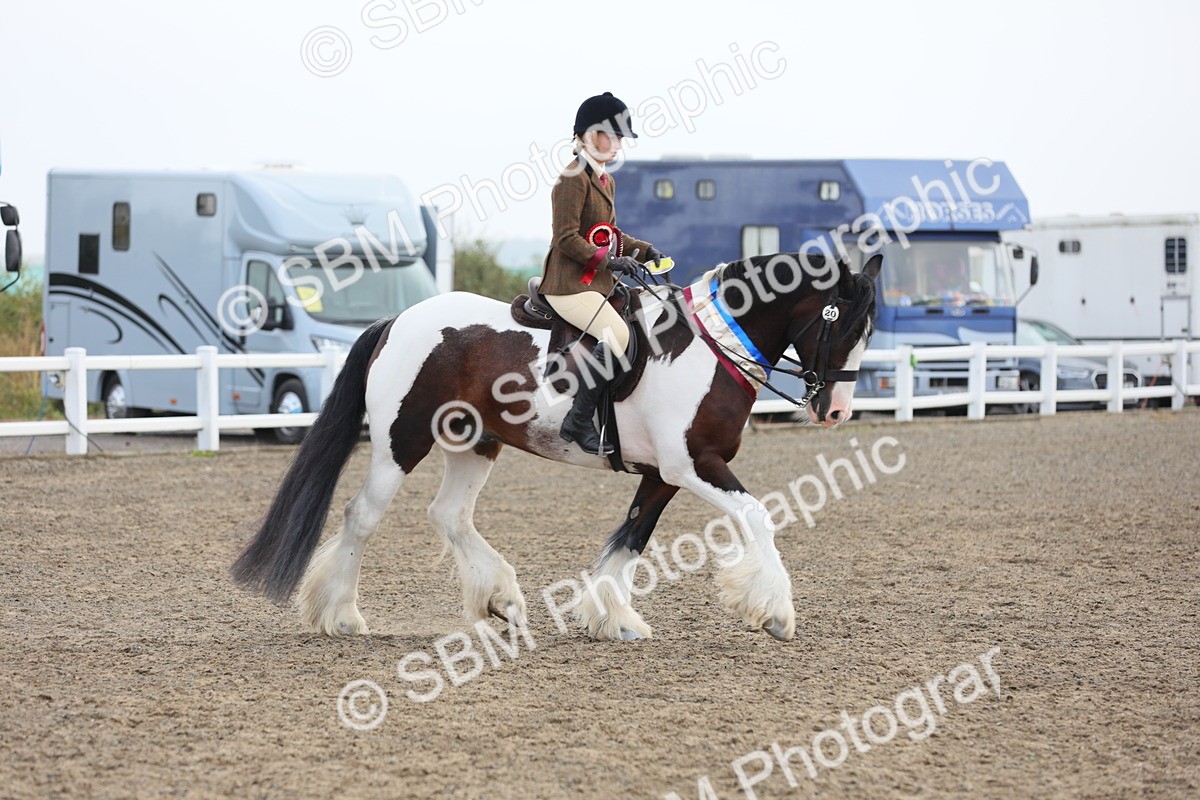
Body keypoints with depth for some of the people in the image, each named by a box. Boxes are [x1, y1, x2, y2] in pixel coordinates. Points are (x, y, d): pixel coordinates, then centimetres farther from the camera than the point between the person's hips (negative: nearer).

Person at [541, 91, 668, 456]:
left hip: (599, 285, 11)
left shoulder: (606, 181, 19)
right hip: (569, 285, -11)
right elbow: (567, 238, -18)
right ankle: (579, 421, -25)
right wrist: (608, 261, -25)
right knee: (617, 335, -29)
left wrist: (644, 250, 11)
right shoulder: (573, 179, -12)